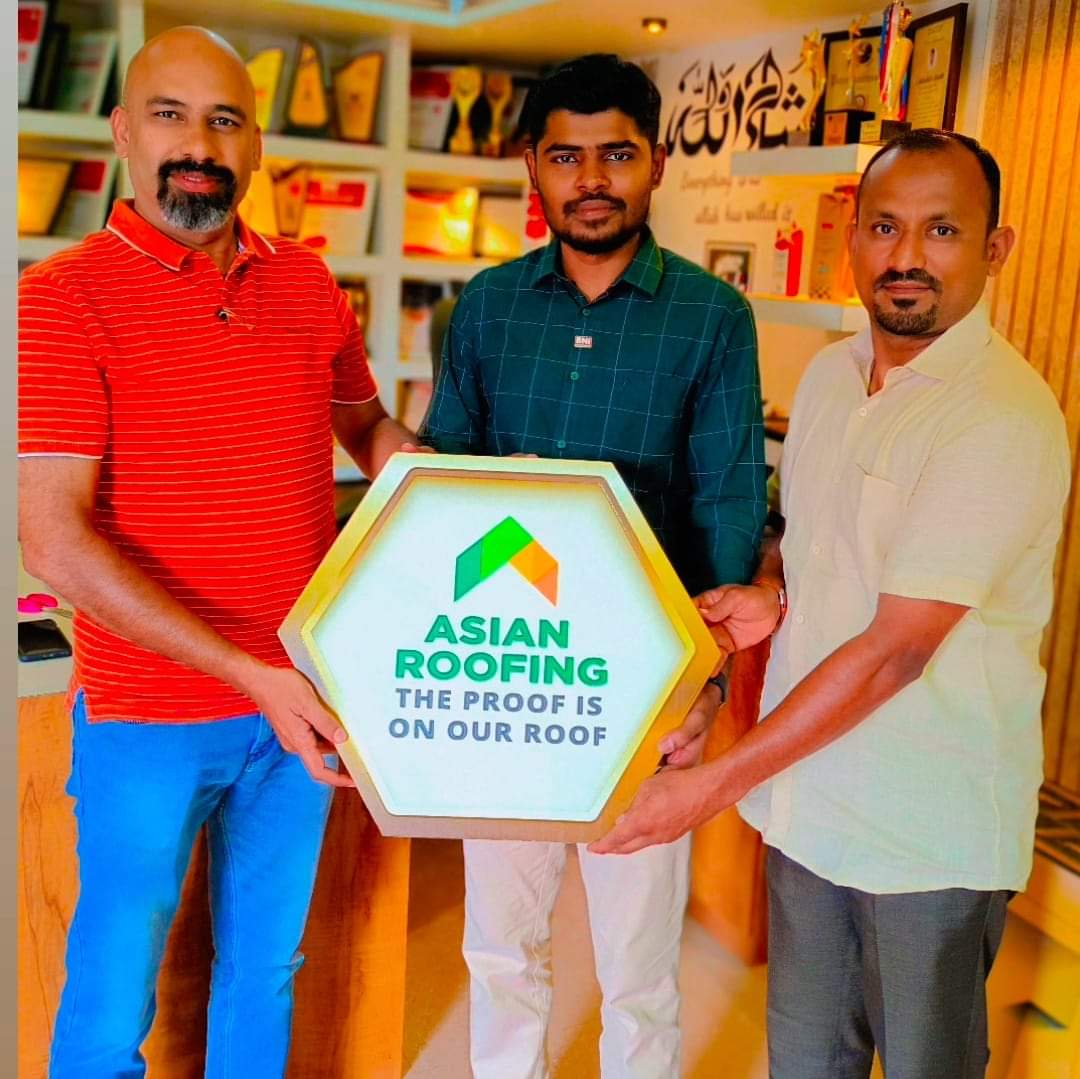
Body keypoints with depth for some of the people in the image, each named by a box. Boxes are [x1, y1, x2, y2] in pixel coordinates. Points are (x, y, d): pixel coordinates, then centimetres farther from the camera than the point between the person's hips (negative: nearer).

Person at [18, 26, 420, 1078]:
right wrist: (251, 675, -25)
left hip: (299, 706, 5)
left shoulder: (308, 286, 3)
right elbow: (55, 538, -19)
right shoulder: (64, 298, -12)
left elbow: (367, 426, 19)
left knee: (265, 970, 21)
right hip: (147, 719, -4)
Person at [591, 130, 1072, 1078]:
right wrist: (769, 591, -4)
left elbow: (894, 650, -24)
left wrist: (714, 785, -22)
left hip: (929, 829, -6)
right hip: (806, 792, 6)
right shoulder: (828, 375, 3)